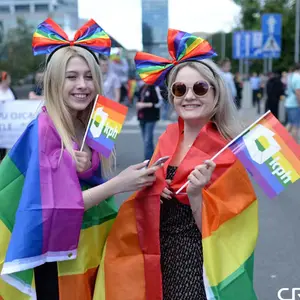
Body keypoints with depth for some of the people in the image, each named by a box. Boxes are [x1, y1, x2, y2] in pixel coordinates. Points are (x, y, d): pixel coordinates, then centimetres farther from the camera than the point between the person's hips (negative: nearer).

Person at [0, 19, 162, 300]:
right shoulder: (44, 130, -20)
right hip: (56, 251, -6)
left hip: (90, 242, 7)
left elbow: (91, 187, 4)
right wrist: (119, 183, -29)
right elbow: (56, 207, -24)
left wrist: (86, 169, -18)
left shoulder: (90, 126, 1)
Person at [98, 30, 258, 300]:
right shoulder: (170, 136, 0)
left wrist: (195, 193, -31)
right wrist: (152, 188, -7)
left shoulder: (228, 153, -16)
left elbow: (214, 231, -16)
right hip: (157, 254, 6)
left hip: (195, 259, -5)